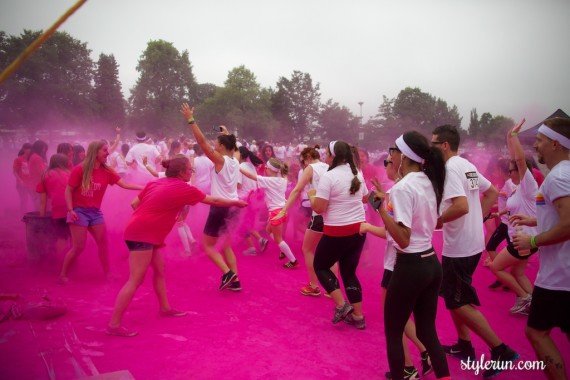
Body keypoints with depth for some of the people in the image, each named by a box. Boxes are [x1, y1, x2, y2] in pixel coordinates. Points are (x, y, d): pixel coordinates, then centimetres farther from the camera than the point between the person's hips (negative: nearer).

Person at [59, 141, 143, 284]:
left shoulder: (107, 171, 1)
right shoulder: (79, 169, -11)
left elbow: (124, 184, -6)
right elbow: (68, 191, -7)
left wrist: (144, 187, -18)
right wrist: (70, 210, -17)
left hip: (95, 212, 5)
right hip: (79, 211, -5)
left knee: (103, 243, 4)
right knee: (78, 247, -6)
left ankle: (107, 273, 17)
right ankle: (63, 275, 11)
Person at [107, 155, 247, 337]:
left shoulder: (155, 183, 12)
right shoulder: (183, 188, -8)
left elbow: (134, 204, 10)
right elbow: (213, 201, 1)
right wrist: (235, 202, 13)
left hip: (142, 231, 9)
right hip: (143, 234, -9)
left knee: (159, 270, 18)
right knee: (136, 280, -7)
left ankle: (165, 308, 31)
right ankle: (114, 324, -4)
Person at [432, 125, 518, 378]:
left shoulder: (449, 169, -19)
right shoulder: (467, 166, 10)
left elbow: (461, 206, -30)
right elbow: (492, 193, 18)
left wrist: (436, 221, -16)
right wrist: (478, 217, 12)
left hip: (458, 247, -10)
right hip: (472, 242, 10)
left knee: (459, 303, 1)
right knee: (453, 297, 20)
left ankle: (501, 351, 7)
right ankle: (464, 346, 29)